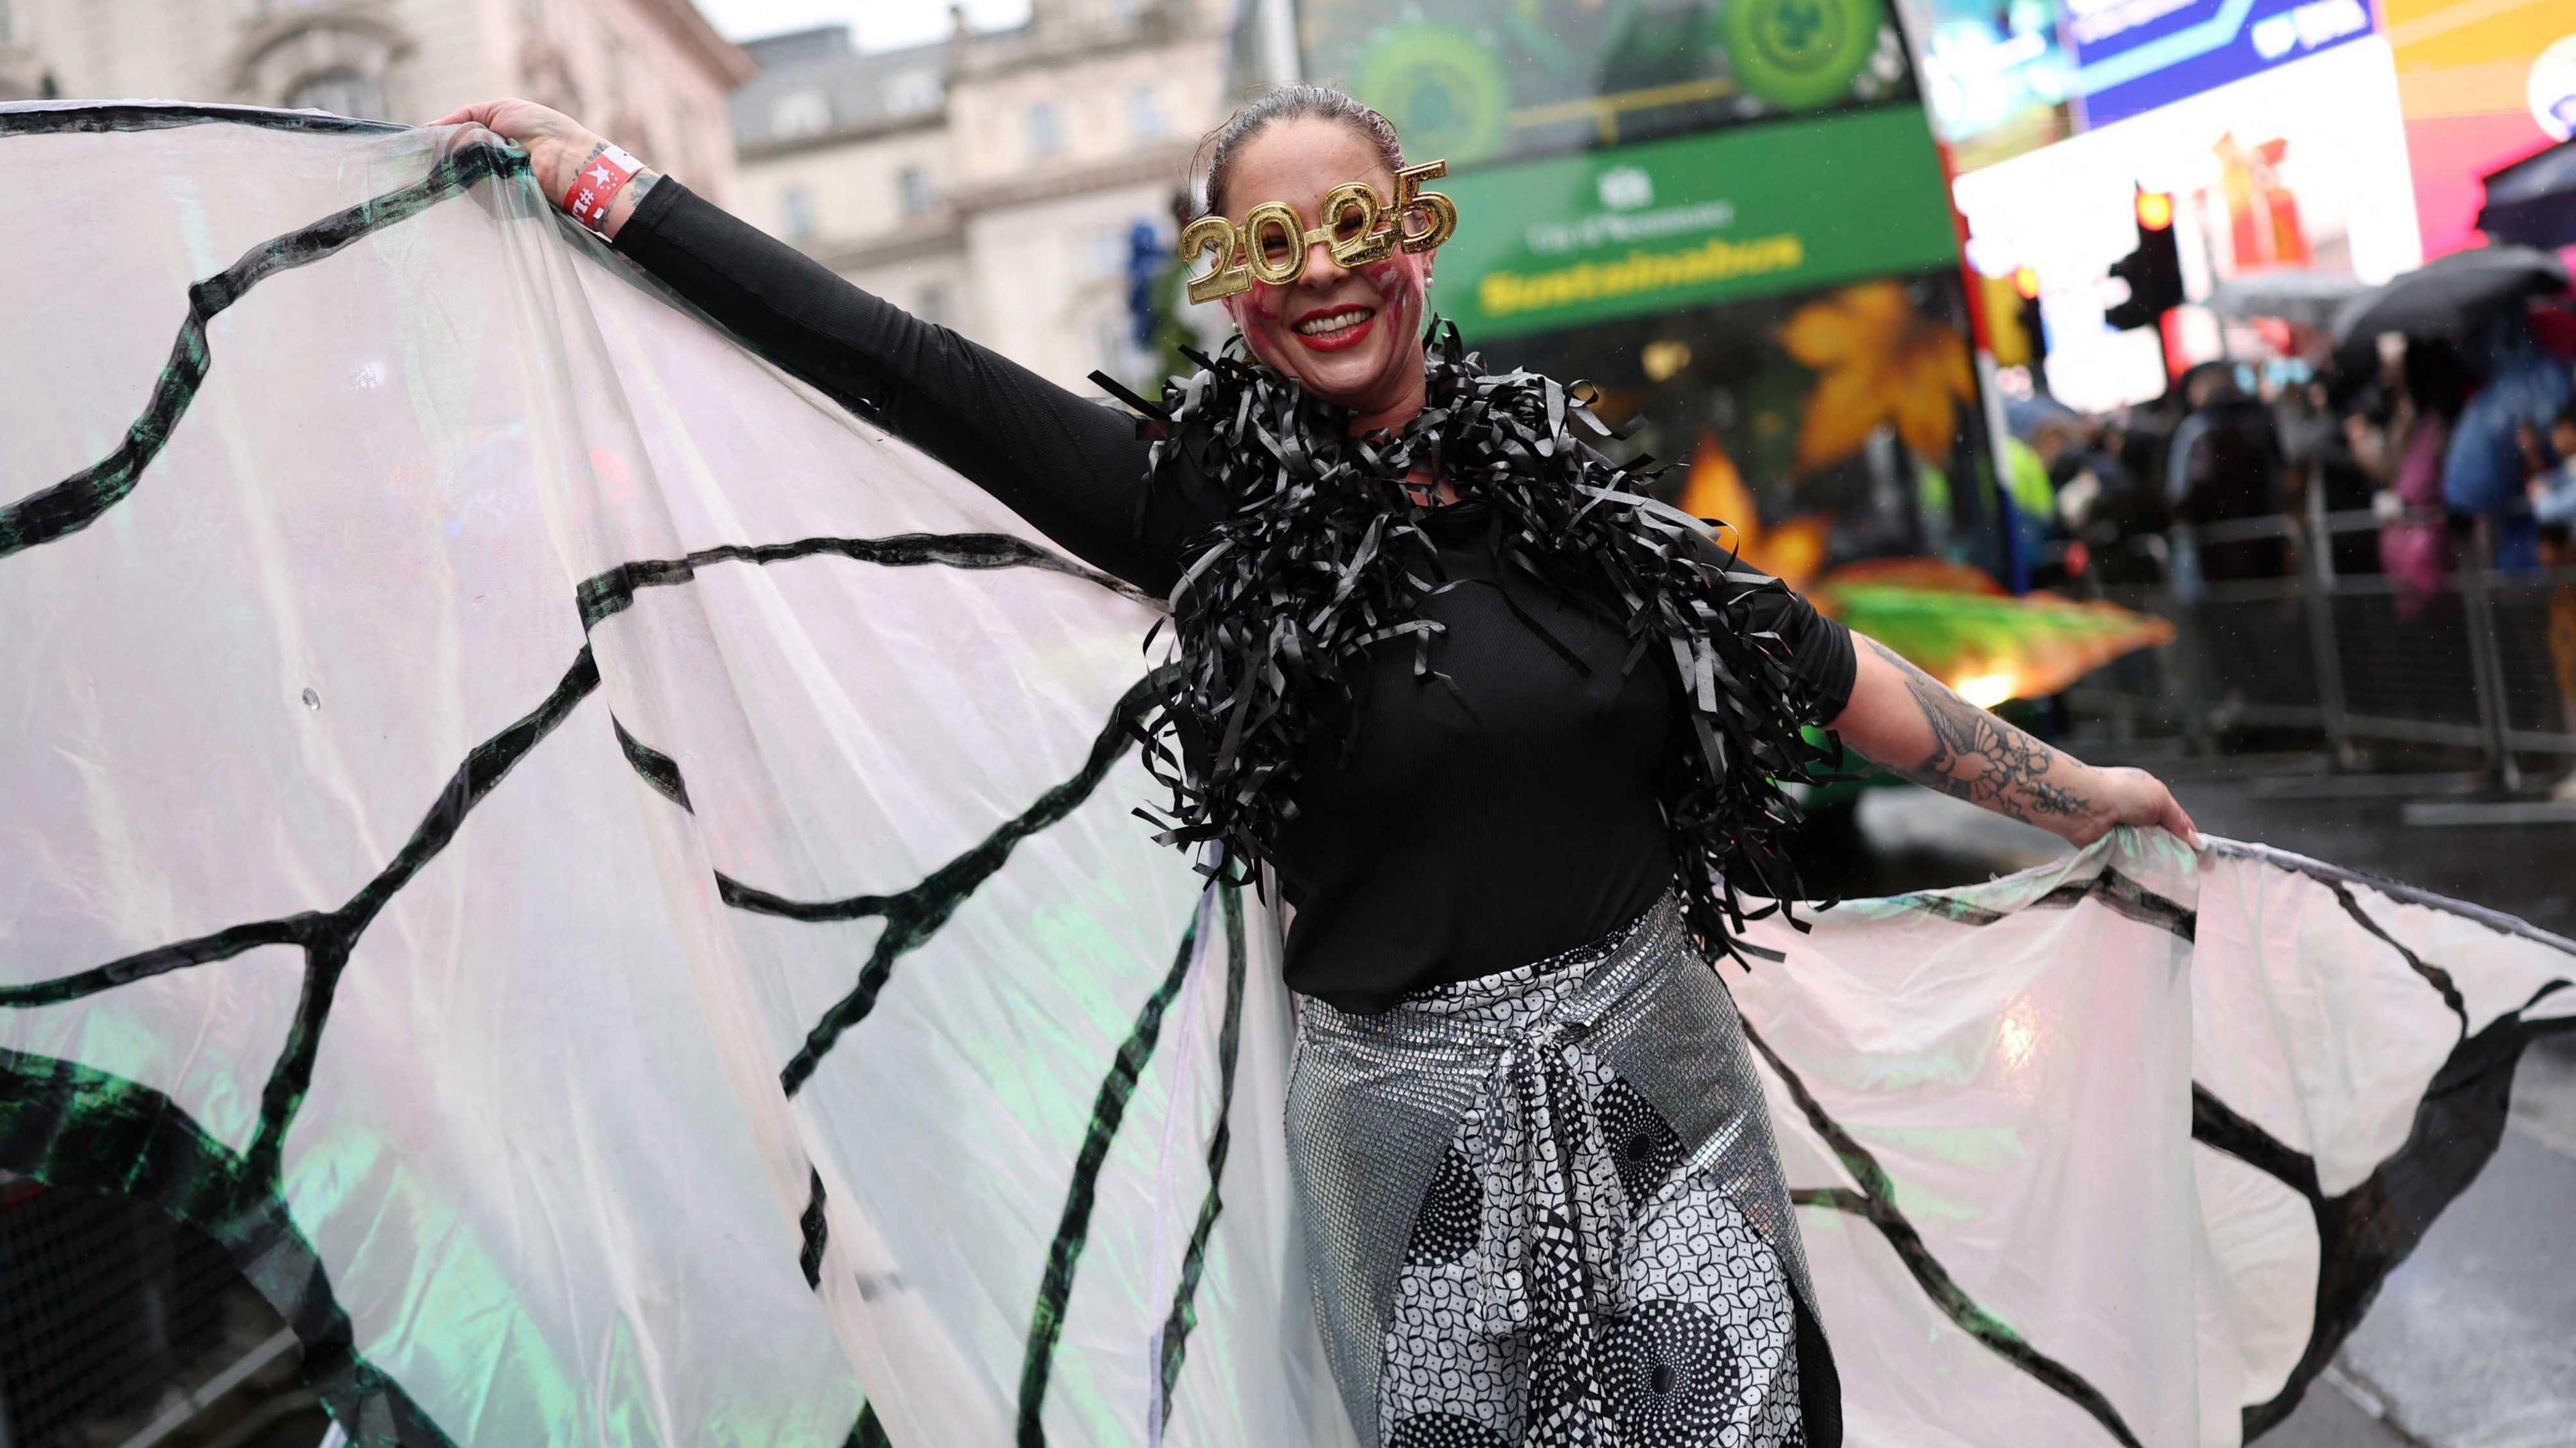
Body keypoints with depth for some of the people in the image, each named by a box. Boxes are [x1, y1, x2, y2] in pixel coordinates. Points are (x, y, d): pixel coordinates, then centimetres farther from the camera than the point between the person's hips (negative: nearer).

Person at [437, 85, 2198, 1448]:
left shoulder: (1559, 475, 2)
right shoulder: (1203, 502, -6)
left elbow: (1814, 663, 9)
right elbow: (902, 365, -9)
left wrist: (2074, 789, 15)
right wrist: (597, 175, -8)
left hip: (1659, 1069, 3)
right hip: (1413, 1112, -2)